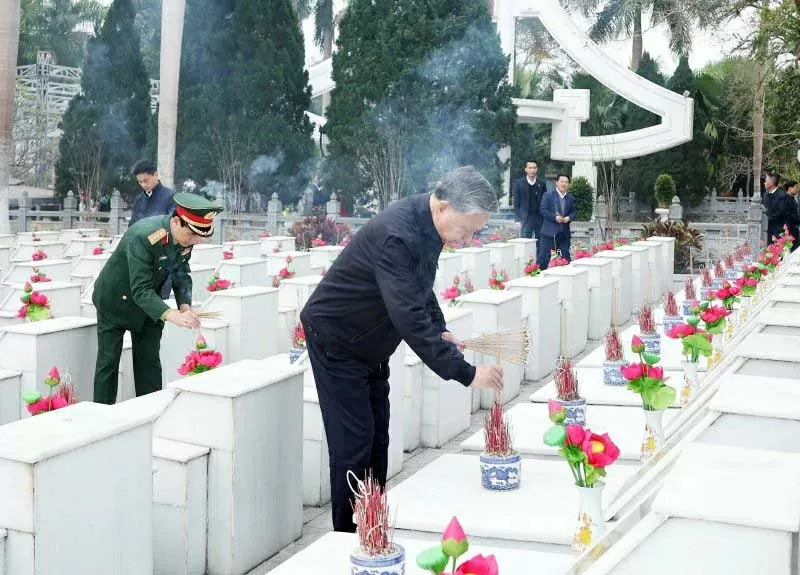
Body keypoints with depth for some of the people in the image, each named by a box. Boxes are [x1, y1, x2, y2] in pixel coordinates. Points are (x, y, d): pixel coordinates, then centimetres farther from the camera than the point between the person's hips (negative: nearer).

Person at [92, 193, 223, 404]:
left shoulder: (187, 237, -15)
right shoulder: (143, 237, -37)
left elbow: (181, 273, 0)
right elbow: (140, 290, -39)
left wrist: (185, 304, -17)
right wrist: (170, 315, -50)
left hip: (148, 303, 6)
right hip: (115, 300, -6)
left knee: (149, 361, 7)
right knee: (108, 361, 1)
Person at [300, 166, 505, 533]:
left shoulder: (427, 226, -5)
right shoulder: (397, 236, -34)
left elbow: (421, 287, 13)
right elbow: (410, 318, -39)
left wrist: (440, 331, -2)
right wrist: (466, 373, -37)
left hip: (370, 344, 9)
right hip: (336, 341, -9)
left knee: (377, 440, 11)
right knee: (354, 443, -7)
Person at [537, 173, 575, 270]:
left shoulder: (570, 198, 14)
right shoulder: (548, 195, -1)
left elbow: (573, 212, 15)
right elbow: (543, 210, -7)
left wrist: (569, 218, -8)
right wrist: (555, 217, -18)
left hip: (564, 233, 4)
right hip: (550, 231, -4)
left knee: (565, 257, 6)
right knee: (545, 255, -2)